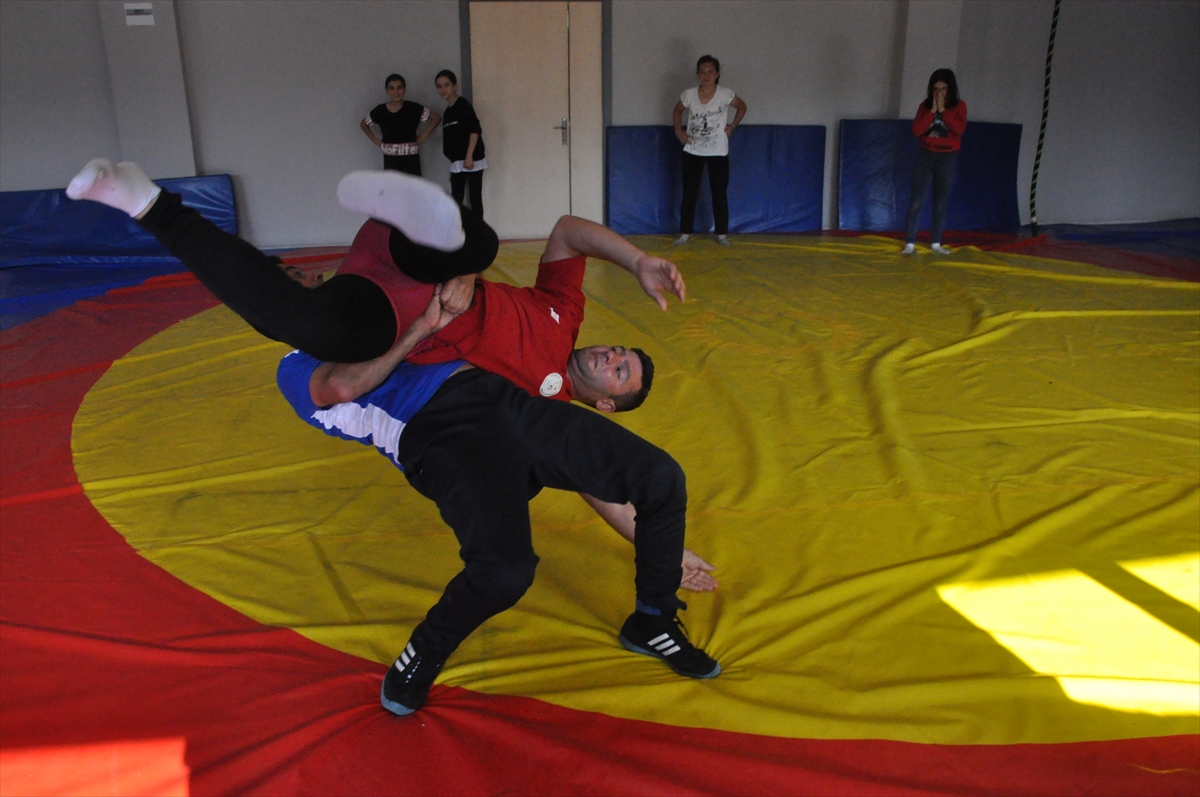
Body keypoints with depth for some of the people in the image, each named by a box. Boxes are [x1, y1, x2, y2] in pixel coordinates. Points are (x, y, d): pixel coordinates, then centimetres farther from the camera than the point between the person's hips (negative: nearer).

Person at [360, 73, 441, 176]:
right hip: (390, 160, 1)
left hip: (411, 159, -1)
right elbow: (363, 124, 18)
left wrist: (424, 136, -2)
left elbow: (436, 118, 3)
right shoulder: (380, 111, 0)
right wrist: (375, 140, 7)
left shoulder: (413, 108, -5)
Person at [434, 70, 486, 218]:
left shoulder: (463, 105, -7)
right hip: (457, 162, 8)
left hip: (472, 160, -8)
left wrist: (469, 156, -21)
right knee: (456, 199, 7)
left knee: (475, 198, -3)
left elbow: (475, 130, -16)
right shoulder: (448, 111, 15)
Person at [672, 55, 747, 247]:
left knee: (720, 194, 3)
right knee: (689, 193, 3)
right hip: (693, 151, 1)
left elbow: (742, 107, 9)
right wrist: (678, 131, 2)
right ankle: (685, 233, 12)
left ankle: (722, 234, 13)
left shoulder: (725, 94, -10)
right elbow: (678, 111, 13)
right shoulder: (688, 94, -7)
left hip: (718, 152, -1)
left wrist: (732, 126, -1)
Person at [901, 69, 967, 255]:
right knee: (916, 200, -5)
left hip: (947, 158, 0)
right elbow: (916, 130, -11)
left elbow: (959, 129, -16)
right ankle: (910, 243, -2)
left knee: (940, 202, 6)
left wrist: (943, 110, -18)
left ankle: (936, 243, 13)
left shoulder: (959, 106, -1)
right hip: (925, 156, 0)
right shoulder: (925, 106, 1)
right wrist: (932, 110, -16)